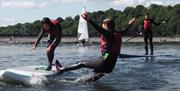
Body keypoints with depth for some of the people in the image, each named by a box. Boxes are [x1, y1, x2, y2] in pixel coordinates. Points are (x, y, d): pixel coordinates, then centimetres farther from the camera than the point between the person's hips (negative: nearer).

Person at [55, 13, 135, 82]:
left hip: (104, 62, -8)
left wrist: (89, 20, -42)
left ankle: (61, 69, 8)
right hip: (111, 66, 8)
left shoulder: (108, 33, -12)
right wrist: (129, 25, 52)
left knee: (82, 64, 3)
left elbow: (99, 28, -30)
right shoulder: (117, 34, 11)